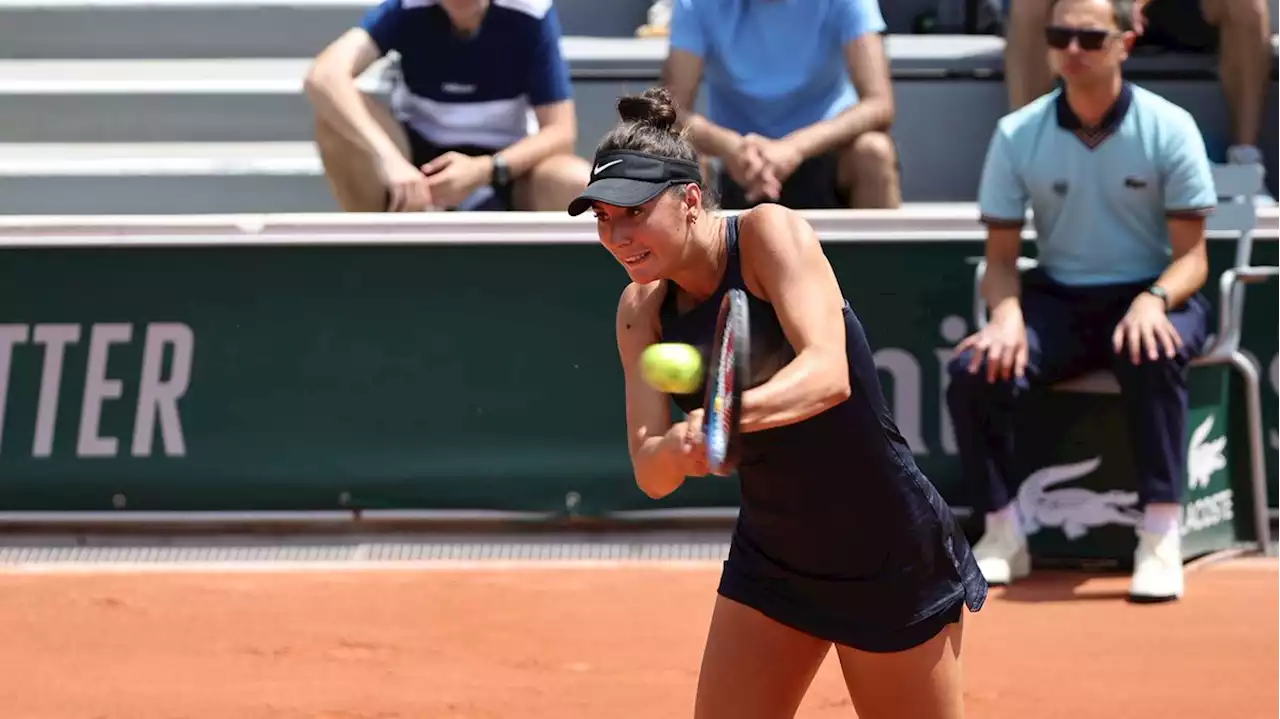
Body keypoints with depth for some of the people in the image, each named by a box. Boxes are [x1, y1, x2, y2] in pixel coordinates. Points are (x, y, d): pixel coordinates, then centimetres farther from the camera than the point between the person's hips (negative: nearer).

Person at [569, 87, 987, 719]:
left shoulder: (769, 233, -17)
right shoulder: (643, 309, -2)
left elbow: (828, 373, -32)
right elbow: (650, 473, -10)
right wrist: (675, 447, -34)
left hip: (893, 564, -5)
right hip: (769, 565, 6)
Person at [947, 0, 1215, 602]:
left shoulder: (1169, 128, -8)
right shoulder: (1016, 135, -2)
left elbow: (1191, 258, -7)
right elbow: (1001, 258, 2)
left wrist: (1153, 300, -30)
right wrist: (1007, 313, -21)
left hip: (1153, 296, -2)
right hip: (1058, 302, 3)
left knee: (1152, 355, -38)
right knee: (974, 370, -26)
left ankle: (1161, 538, -33)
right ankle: (1003, 536, -10)